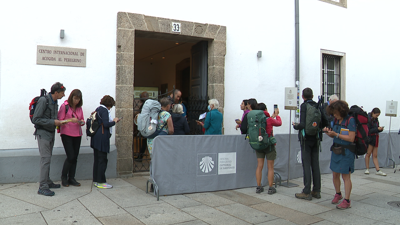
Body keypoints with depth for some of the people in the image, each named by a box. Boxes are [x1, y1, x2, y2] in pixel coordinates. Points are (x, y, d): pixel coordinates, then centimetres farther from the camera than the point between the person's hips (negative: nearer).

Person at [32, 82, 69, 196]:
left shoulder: (55, 103, 11)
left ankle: (47, 182, 24)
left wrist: (59, 122, 4)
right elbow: (35, 119, -19)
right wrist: (53, 122, -21)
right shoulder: (43, 100, -16)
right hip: (43, 133, -8)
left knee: (48, 159, 14)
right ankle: (42, 187, -6)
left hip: (51, 134, 8)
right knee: (45, 159, -10)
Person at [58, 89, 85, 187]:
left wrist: (82, 122, -8)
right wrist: (69, 121, -23)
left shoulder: (79, 108, 12)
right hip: (67, 134, -5)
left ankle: (71, 178, 17)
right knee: (71, 157, -9)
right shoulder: (64, 106, -4)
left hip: (77, 135, 5)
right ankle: (64, 177, 11)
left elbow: (82, 120, 15)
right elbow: (60, 120, -7)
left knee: (75, 158, 6)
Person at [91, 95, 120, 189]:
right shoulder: (104, 110, -12)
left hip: (96, 137, 10)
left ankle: (96, 180, 20)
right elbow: (106, 124, -20)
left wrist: (112, 121, 14)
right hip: (102, 138, -10)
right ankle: (101, 182, 0)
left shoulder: (98, 109, 17)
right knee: (102, 159, -4)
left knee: (97, 159, 13)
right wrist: (114, 121, -4)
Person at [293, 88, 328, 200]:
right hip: (316, 138, 5)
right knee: (315, 164, 12)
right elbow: (324, 123, 3)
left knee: (306, 165, -1)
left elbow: (303, 124, -21)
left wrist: (295, 126, -1)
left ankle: (307, 192, 3)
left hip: (306, 138, -5)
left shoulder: (304, 106, -13)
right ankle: (316, 191, 19)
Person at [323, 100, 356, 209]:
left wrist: (336, 134, -19)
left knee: (345, 176, -1)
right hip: (336, 150, 7)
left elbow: (351, 138, -18)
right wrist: (328, 132, -4)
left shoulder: (350, 120, -14)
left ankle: (347, 201, 8)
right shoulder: (336, 120, 8)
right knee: (335, 174, 13)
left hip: (346, 152, -7)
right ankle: (338, 194, 33)